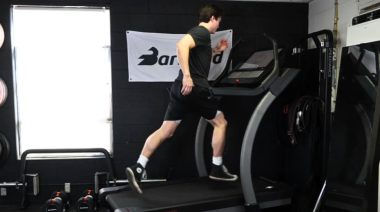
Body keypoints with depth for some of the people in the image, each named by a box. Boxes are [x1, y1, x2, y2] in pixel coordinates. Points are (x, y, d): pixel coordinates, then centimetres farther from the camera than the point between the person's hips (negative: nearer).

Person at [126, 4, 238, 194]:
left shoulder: (197, 32, 23)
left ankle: (138, 168, -1)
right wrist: (187, 75, -31)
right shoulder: (202, 32, -7)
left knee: (165, 131, 5)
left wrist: (215, 50, 31)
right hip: (195, 88, -9)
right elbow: (181, 45, -27)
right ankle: (217, 169, 15)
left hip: (181, 89, 9)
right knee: (220, 122, 10)